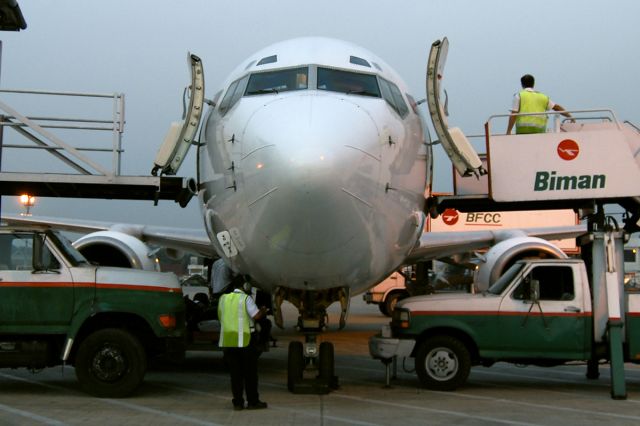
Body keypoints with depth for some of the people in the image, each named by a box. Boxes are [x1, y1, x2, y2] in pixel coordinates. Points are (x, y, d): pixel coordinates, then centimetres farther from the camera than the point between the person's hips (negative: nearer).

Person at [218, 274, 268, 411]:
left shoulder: (223, 298, 9)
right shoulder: (246, 298, -7)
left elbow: (220, 317, 16)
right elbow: (256, 315, -14)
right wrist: (263, 310, 6)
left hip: (228, 340, 4)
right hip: (245, 339, -4)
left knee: (235, 373, 9)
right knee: (250, 372, 6)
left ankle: (238, 402, 9)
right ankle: (253, 402, 9)